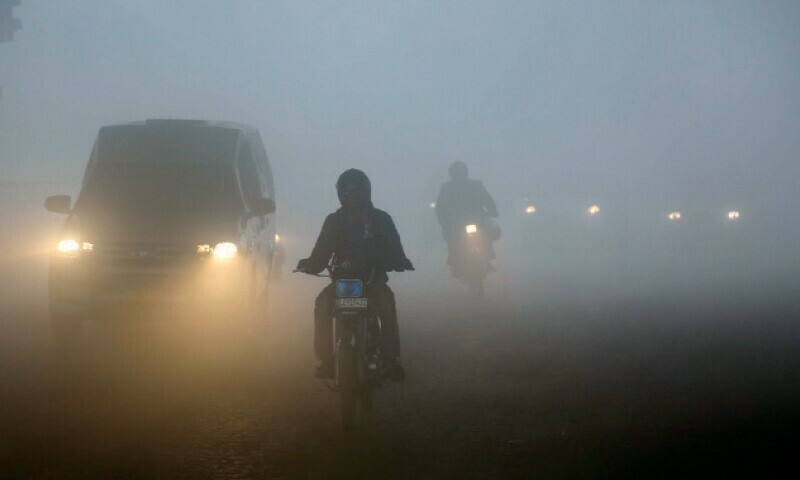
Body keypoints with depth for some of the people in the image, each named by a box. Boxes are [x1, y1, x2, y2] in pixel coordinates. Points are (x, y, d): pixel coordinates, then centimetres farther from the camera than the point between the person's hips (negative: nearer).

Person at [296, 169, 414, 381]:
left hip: (373, 278, -1)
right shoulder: (335, 221, 11)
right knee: (323, 303, -30)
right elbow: (321, 253, 5)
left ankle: (391, 359, -30)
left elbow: (394, 250, 1)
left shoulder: (381, 219, 8)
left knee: (386, 302, -35)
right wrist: (309, 264, -18)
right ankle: (325, 359, -26)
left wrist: (400, 261, -24)